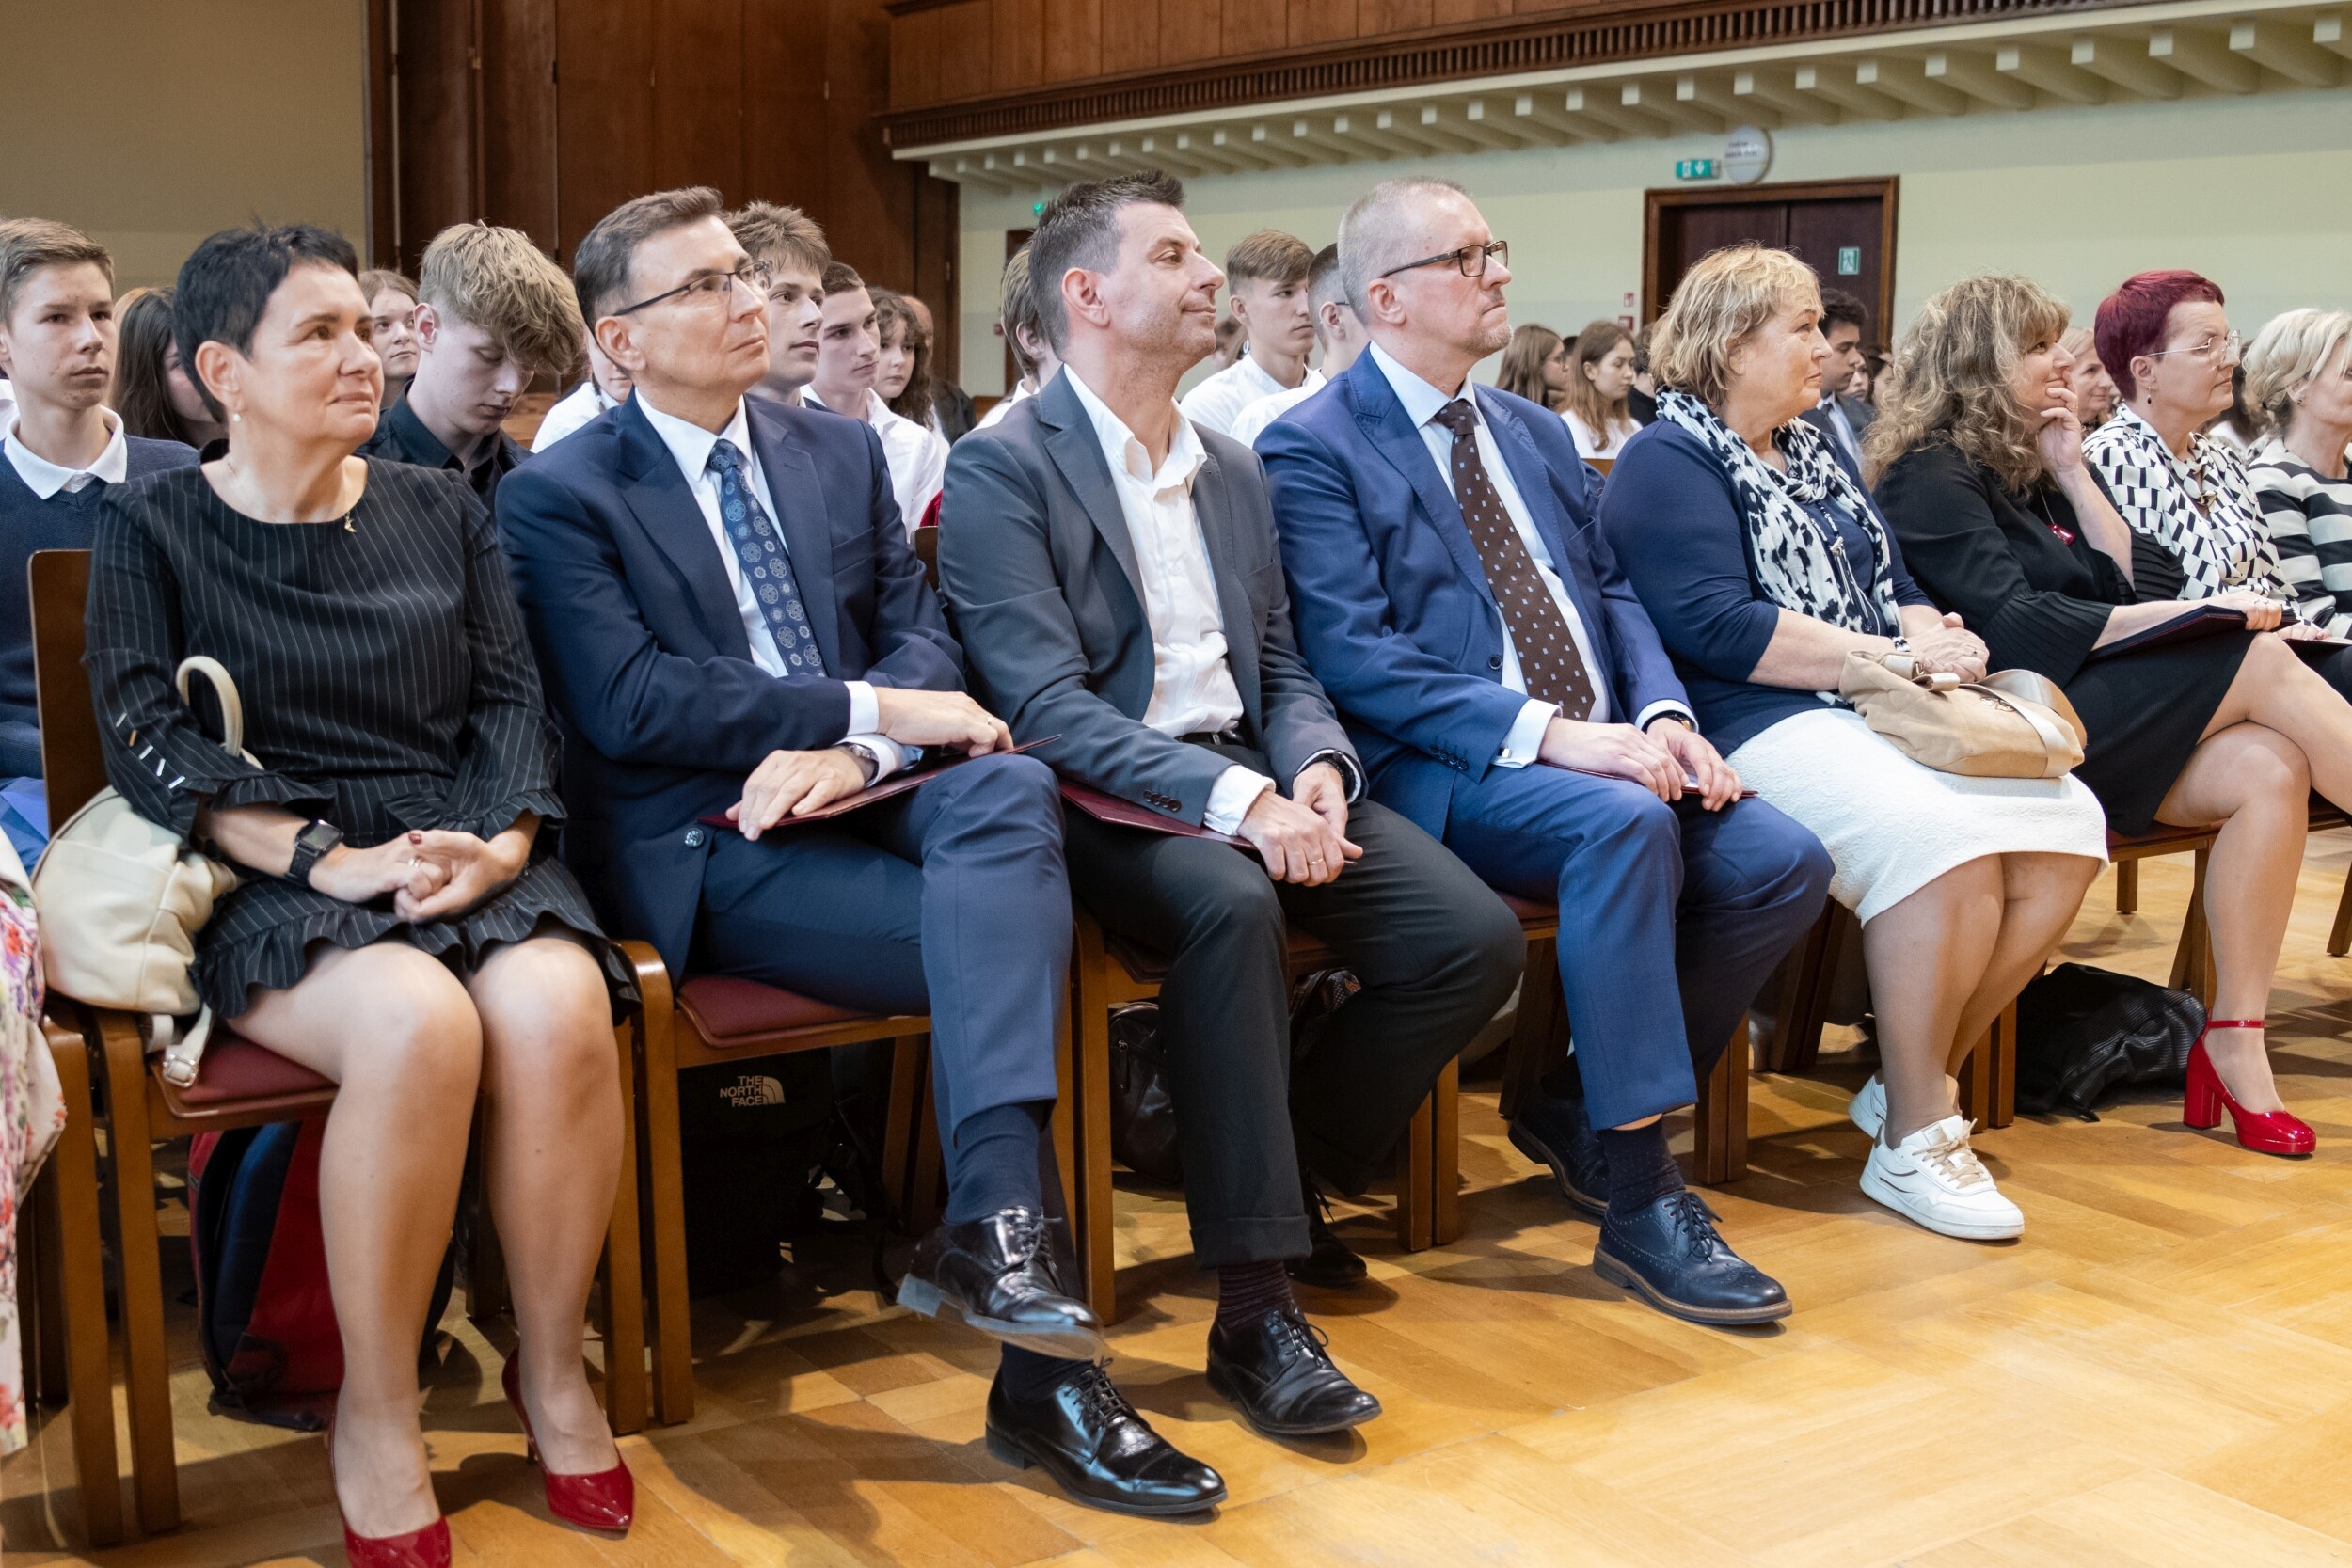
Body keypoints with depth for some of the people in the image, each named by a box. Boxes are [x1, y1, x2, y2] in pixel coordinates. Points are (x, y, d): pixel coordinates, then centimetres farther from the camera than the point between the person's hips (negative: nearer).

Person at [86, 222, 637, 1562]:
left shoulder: (443, 509, 17)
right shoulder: (154, 528, 8)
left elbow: (512, 697, 9)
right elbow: (147, 740, -4)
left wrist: (503, 840, -12)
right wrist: (330, 859, -18)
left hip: (470, 853, 3)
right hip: (274, 887, -2)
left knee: (555, 1008, -32)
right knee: (419, 1025, -36)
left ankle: (555, 1369, -9)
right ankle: (377, 1415, -16)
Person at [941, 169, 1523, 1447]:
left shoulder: (1233, 470, 19)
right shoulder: (1000, 470, -5)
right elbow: (1045, 707, -15)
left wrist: (1315, 767, -6)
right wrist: (1231, 797, -27)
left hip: (1251, 780, 7)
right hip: (1104, 803, -6)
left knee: (1474, 935, -16)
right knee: (1228, 900, -38)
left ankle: (1295, 1168, 8)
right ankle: (1255, 1310, -30)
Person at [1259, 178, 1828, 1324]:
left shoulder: (1534, 432, 22)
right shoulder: (1312, 449, -3)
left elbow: (1610, 594, 19)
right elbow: (1354, 656, -15)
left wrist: (1663, 716, -3)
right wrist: (1550, 732, -23)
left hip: (1602, 754, 8)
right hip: (1443, 772, -7)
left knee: (1785, 865, -14)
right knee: (1624, 826, -35)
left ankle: (1584, 1102, 5)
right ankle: (1639, 1205, -27)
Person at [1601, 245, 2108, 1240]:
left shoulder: (1811, 452, 24)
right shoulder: (1669, 461, -3)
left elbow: (1895, 588, 23)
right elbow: (1713, 624, -16)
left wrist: (1934, 637, -2)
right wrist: (1892, 656, -14)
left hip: (1874, 715, 9)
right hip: (1757, 730, -8)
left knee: (2067, 827, -14)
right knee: (1943, 835, -33)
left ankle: (1918, 1075, -1)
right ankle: (1913, 1141, -20)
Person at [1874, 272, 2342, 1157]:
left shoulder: (2026, 472, 23)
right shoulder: (1930, 477, -2)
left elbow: (2136, 581, 15)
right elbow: (2017, 626, -15)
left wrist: (2071, 474, 9)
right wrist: (2192, 613, -16)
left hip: (2085, 713, 8)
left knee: (2269, 769, -19)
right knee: (2262, 661, -21)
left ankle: (2235, 1044, -18)